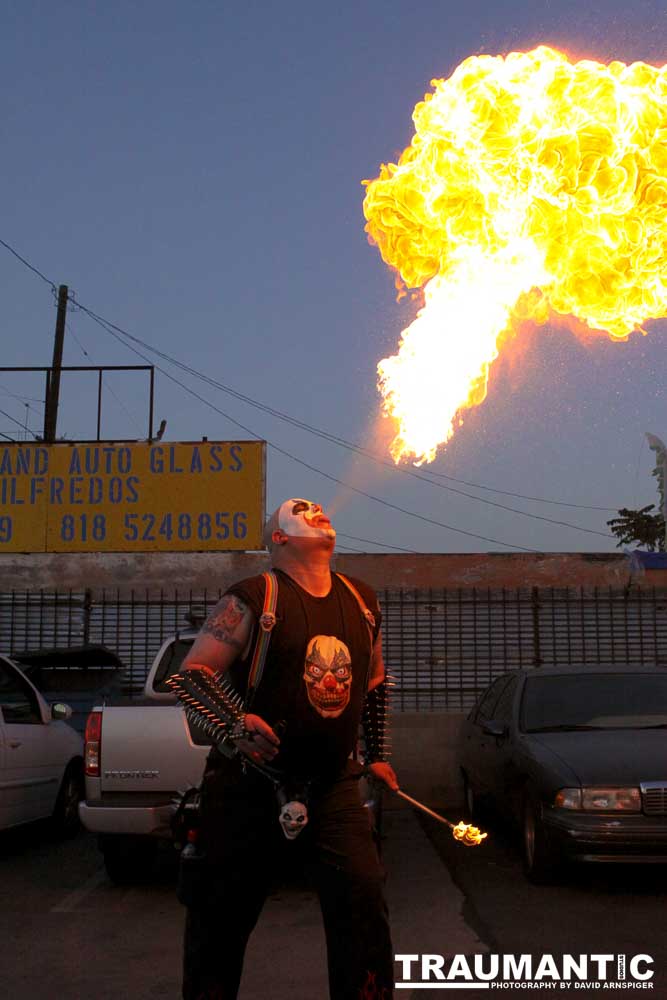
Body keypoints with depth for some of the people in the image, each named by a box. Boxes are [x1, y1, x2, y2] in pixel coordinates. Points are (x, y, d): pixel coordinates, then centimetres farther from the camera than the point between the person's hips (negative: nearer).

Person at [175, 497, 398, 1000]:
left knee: (363, 896, -9)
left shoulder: (362, 601, 8)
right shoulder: (253, 599, -9)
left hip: (334, 782, 4)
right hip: (252, 781, -3)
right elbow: (193, 672, -11)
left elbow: (374, 680, 22)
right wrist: (237, 720, -26)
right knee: (224, 912, 7)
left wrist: (378, 754, 20)